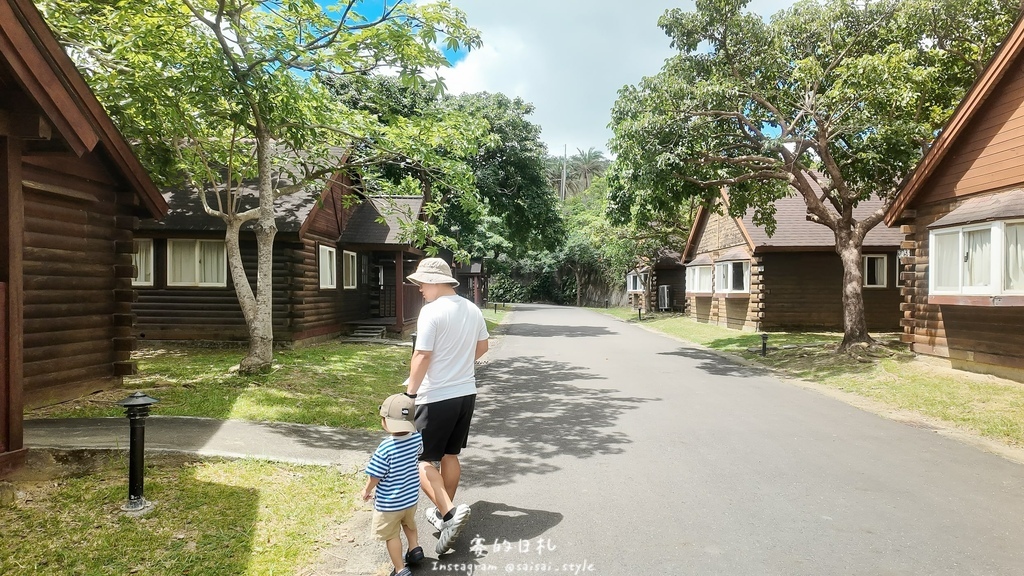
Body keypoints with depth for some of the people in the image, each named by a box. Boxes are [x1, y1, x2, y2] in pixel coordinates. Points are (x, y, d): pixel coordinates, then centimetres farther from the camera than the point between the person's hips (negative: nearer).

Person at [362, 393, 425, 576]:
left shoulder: (386, 448, -31)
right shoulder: (416, 438, -14)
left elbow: (375, 476, -21)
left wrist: (367, 490, -1)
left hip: (389, 503, -6)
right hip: (411, 497, 6)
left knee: (392, 535, 12)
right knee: (409, 523, 34)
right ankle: (415, 549, 36)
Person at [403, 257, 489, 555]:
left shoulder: (431, 311, -18)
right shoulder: (472, 309, 5)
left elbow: (422, 355, -21)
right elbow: (482, 346, 17)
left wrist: (411, 390, -9)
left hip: (436, 397, -7)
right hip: (466, 393, 8)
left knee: (423, 460, 1)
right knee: (450, 455, 19)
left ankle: (449, 512, -13)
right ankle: (444, 512, 29)